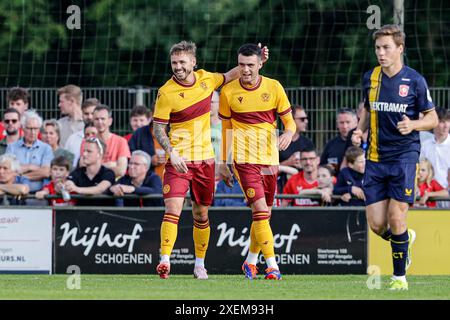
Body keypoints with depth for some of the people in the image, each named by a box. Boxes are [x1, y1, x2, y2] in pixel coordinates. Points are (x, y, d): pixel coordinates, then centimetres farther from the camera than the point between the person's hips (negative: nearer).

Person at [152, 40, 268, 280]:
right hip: (178, 161, -4)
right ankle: (165, 260, -20)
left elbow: (230, 76, 24)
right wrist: (172, 152, -24)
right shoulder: (166, 92, -10)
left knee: (201, 214, 11)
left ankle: (200, 264, 23)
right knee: (172, 209, -18)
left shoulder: (205, 79, 3)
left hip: (204, 159, 4)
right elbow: (158, 129, -8)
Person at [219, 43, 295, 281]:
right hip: (244, 159, -3)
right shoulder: (228, 91, -2)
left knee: (263, 213, 11)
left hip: (269, 159, 3)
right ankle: (272, 266, -18)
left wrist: (288, 133, -18)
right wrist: (223, 162, 10)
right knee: (260, 210, -17)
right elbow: (226, 128, 9)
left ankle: (251, 261, 32)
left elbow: (289, 121, 6)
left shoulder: (273, 87, 0)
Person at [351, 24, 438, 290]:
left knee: (396, 218, -9)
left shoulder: (414, 80, -6)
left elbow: (433, 119, 1)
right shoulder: (370, 78, 6)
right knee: (376, 223, -1)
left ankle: (400, 276, 7)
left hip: (404, 156, -4)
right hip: (376, 157, 4)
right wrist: (360, 130, 4)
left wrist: (413, 124, -19)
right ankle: (405, 239, 33)